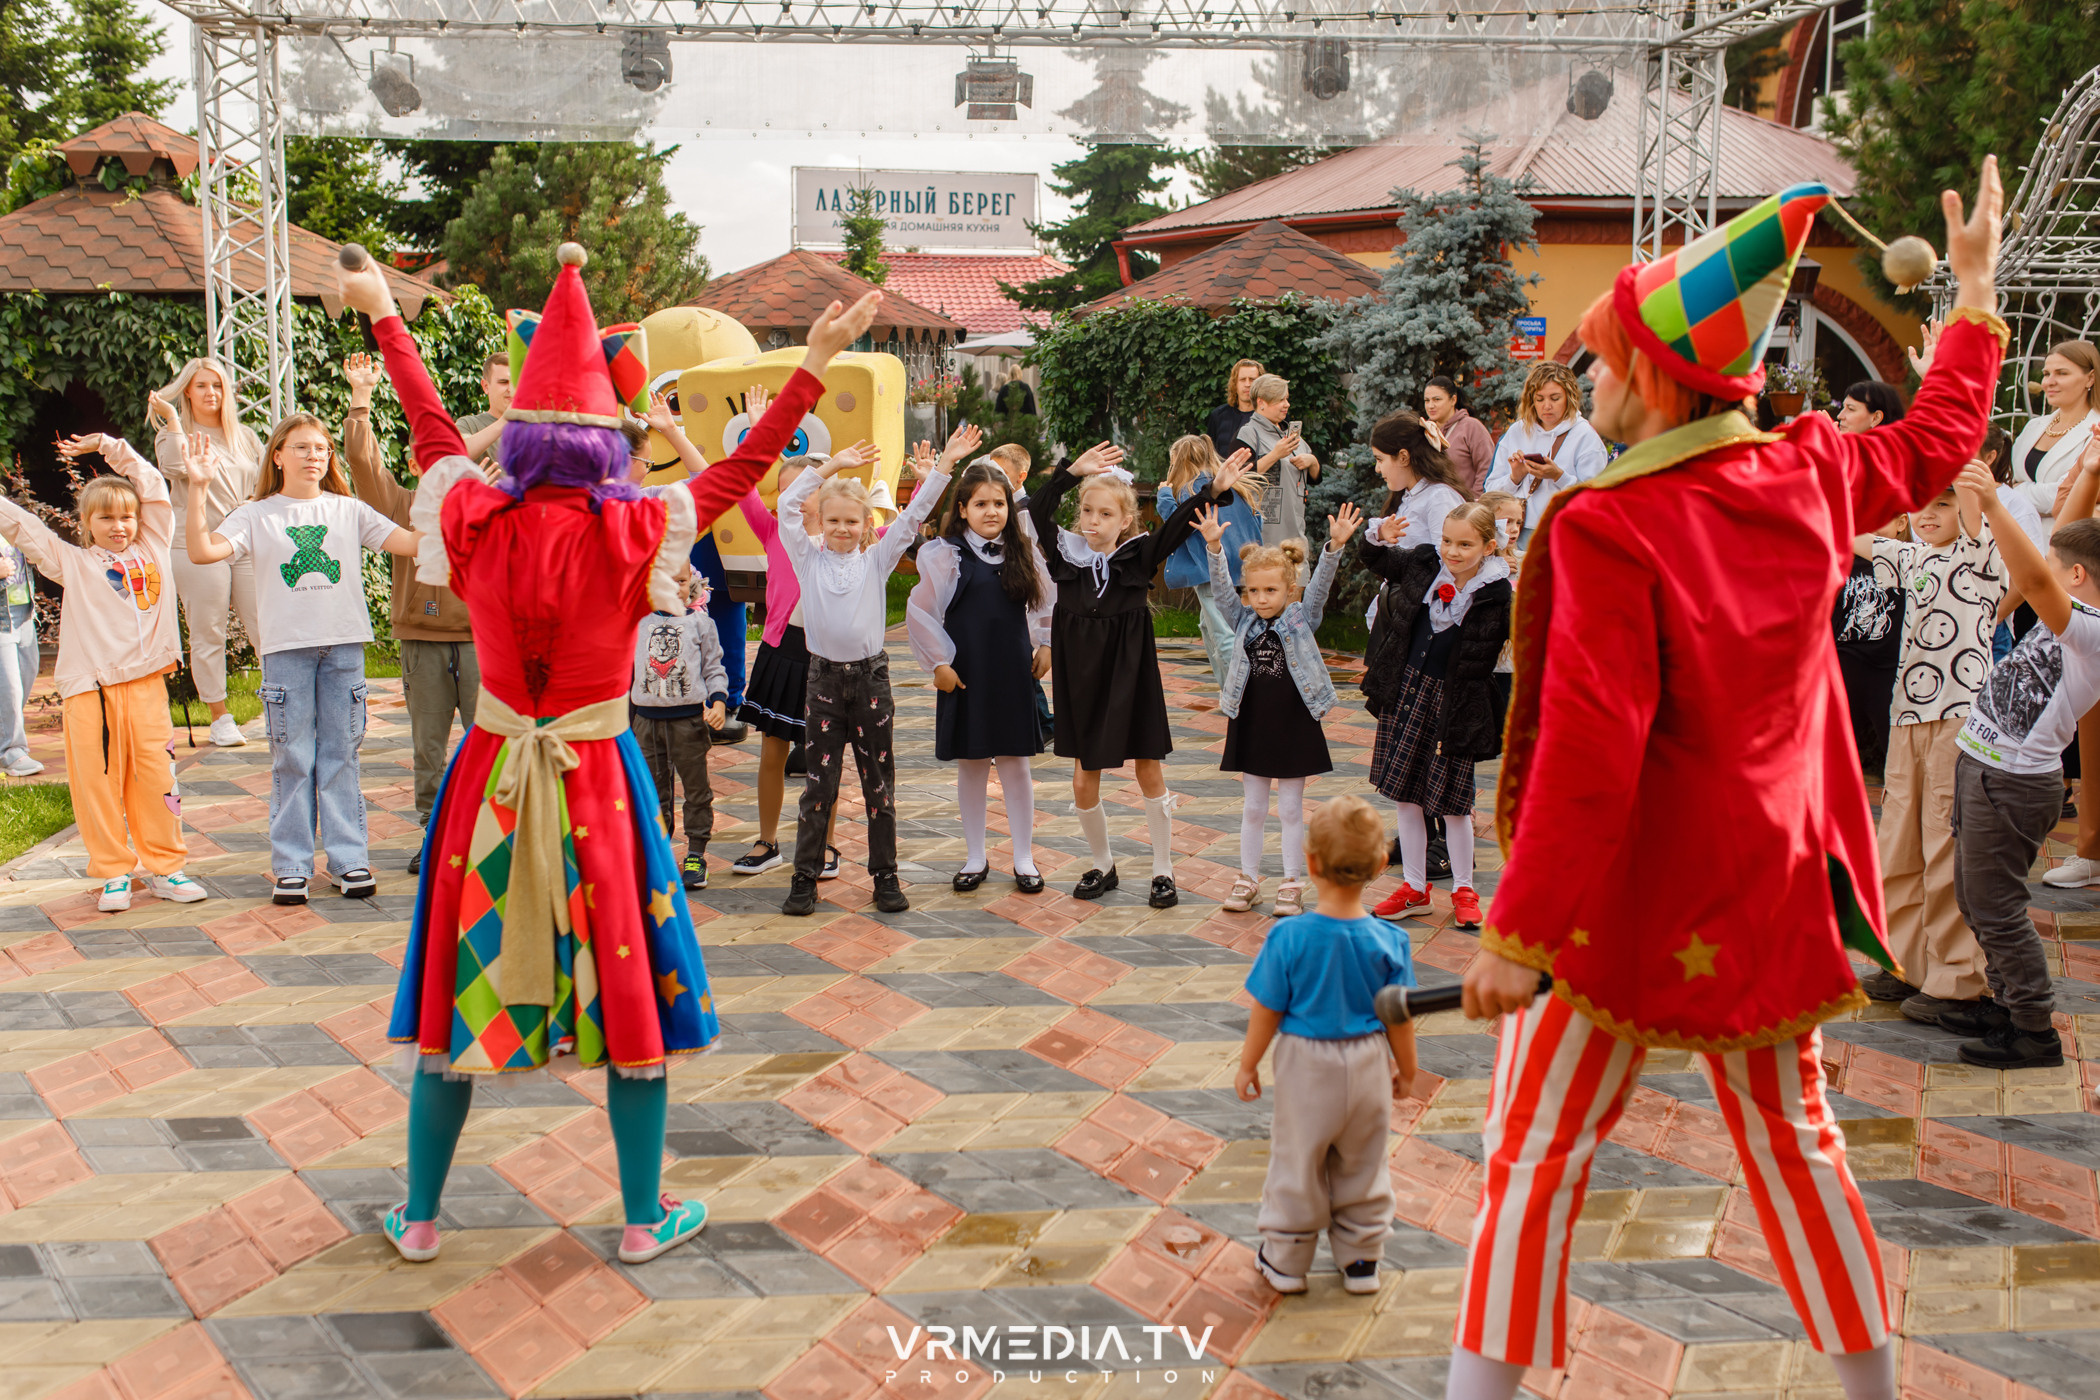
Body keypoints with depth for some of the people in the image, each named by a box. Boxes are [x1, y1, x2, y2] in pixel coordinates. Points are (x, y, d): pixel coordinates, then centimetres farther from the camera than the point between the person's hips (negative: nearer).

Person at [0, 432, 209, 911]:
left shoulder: (151, 549, 14)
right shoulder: (72, 563, 9)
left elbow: (153, 488, 18)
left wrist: (109, 446, 18)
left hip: (145, 683, 2)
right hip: (90, 689, -1)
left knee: (156, 777, 3)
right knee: (98, 781, 1)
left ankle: (166, 868, 13)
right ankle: (114, 874, 11)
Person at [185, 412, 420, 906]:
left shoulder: (350, 510, 9)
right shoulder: (256, 516, 6)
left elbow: (409, 542, 0)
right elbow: (202, 551, -8)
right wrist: (198, 489, -15)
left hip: (344, 644, 1)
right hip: (286, 647, -1)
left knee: (341, 755, 5)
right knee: (292, 759, 3)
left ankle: (348, 859, 12)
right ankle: (291, 866, 10)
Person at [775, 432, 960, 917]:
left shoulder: (877, 559, 4)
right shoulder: (809, 558, 3)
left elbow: (912, 516, -1)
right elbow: (787, 507, -6)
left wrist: (943, 467, -9)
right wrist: (832, 465, -9)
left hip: (870, 677, 1)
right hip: (825, 678, -1)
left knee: (879, 783, 7)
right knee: (819, 784, 3)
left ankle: (885, 875, 16)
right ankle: (805, 877, 10)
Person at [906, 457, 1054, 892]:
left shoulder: (1023, 552, 4)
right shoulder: (946, 555, -5)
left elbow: (1046, 603, 18)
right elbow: (919, 613, -3)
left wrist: (1044, 645, 10)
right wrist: (938, 663, -5)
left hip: (1013, 673, 2)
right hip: (965, 674, -2)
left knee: (1015, 764, 5)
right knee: (970, 766, 7)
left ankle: (1024, 860, 15)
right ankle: (975, 859, 19)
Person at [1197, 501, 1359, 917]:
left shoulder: (1302, 619, -2)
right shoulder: (1243, 621, 2)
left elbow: (1320, 586, -15)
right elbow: (1221, 587, -8)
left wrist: (1334, 546, -30)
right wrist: (1214, 547, -23)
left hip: (1294, 725, -2)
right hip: (1251, 724, 2)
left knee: (1291, 809, 7)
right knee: (1252, 808, 12)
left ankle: (1292, 884, 17)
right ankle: (1248, 879, 23)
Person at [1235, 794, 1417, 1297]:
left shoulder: (1289, 937, -21)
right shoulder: (1388, 941, -16)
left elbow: (1267, 1011, -13)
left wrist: (1248, 1065, 2)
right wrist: (1405, 1070, 11)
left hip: (1306, 1066, -2)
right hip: (1368, 1068, 2)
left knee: (1297, 1162, 15)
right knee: (1362, 1165, 19)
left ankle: (1286, 1261, 29)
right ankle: (1361, 1260, 32)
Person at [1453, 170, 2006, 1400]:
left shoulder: (1609, 529, -22)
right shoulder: (1812, 475, -3)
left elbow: (1587, 756, -26)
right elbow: (1936, 443, 20)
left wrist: (1518, 933, -21)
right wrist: (1977, 299, 36)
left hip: (1631, 907, -7)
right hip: (1776, 887, 7)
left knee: (1534, 1164, 4)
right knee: (1794, 1141, 22)